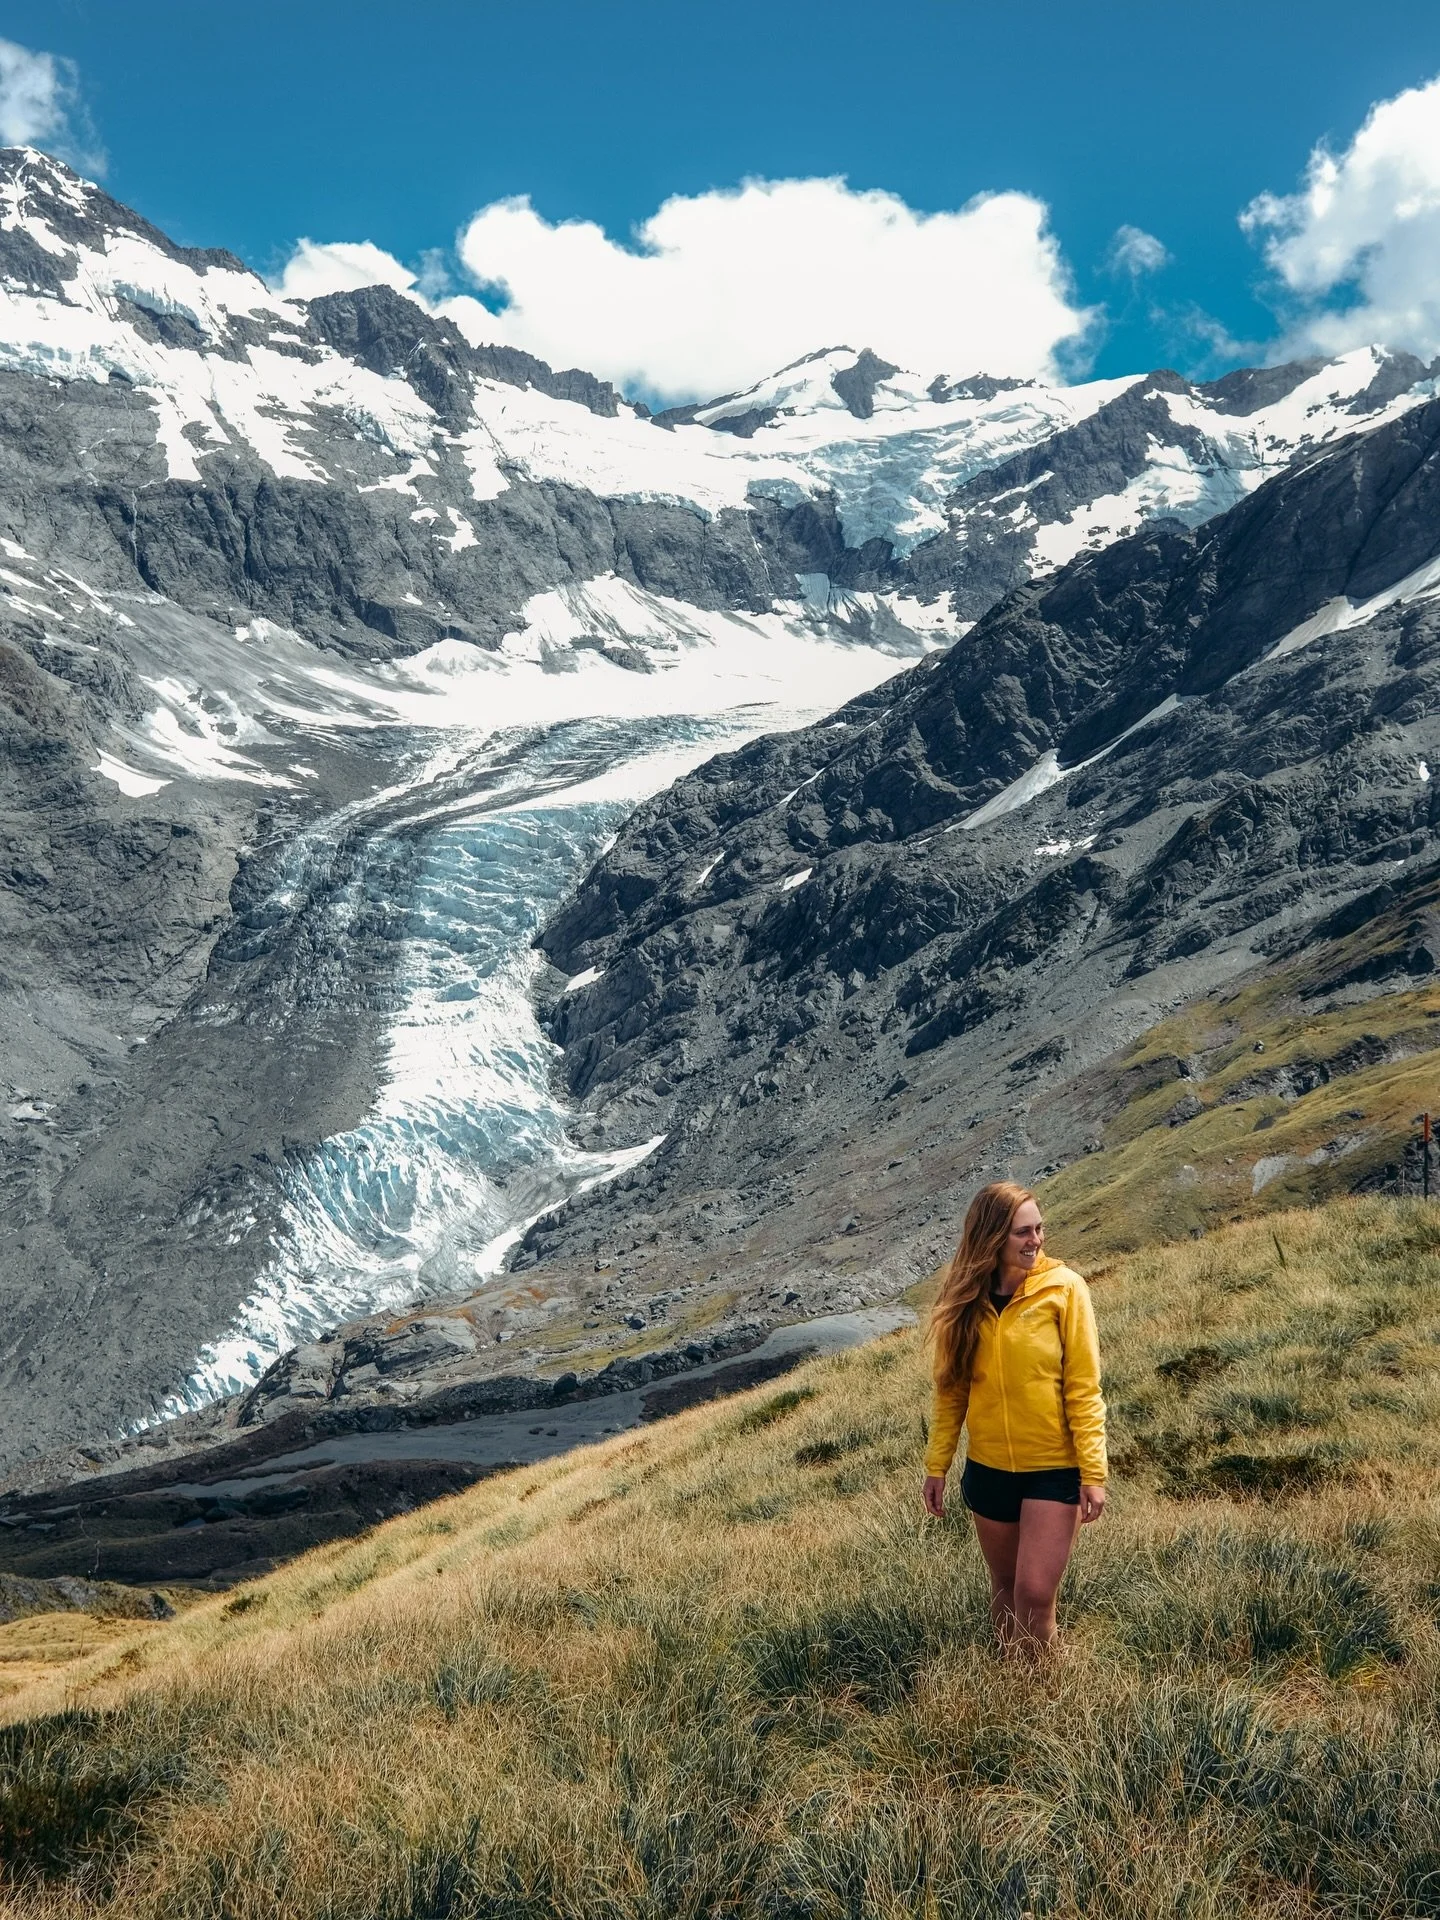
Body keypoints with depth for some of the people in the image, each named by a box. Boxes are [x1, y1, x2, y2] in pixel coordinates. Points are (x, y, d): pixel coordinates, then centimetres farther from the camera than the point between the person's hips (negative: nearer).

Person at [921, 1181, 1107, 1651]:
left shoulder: (1063, 1288, -11)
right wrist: (937, 1466, 5)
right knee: (1005, 1589, 16)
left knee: (1036, 1594, -8)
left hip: (1054, 1469, -3)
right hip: (988, 1469, 3)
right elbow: (952, 1388, 5)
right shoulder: (966, 1296, -1)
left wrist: (1093, 1472, -13)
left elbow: (1084, 1387, -11)